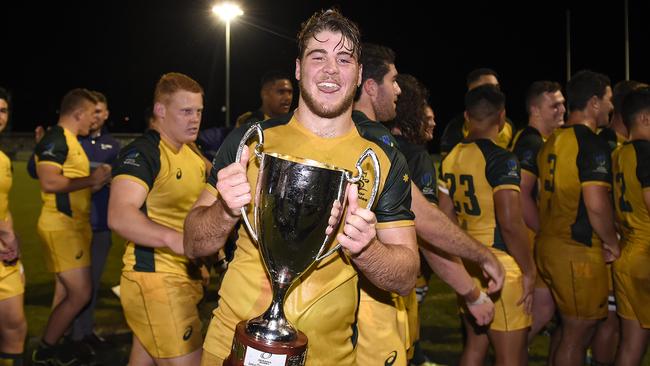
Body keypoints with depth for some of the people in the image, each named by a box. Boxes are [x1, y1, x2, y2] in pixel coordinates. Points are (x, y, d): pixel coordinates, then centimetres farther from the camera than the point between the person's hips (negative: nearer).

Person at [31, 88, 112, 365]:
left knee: (66, 293, 15)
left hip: (73, 225, 10)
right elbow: (49, 182, -25)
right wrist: (90, 180, -17)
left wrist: (95, 180, 9)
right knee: (80, 293, -8)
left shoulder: (70, 140, 17)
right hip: (61, 227, -10)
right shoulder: (56, 138, -14)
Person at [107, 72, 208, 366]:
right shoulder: (142, 152, -13)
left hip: (184, 278, 9)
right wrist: (174, 238, -40)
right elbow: (119, 216, -27)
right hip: (155, 278, -9)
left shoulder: (192, 155, 15)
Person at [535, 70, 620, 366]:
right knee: (576, 335, 5)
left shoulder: (552, 141, 10)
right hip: (578, 252, -8)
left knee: (571, 329, 22)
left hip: (549, 244, 8)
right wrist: (612, 243, -9)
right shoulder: (592, 143, -16)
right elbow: (596, 205, -23)